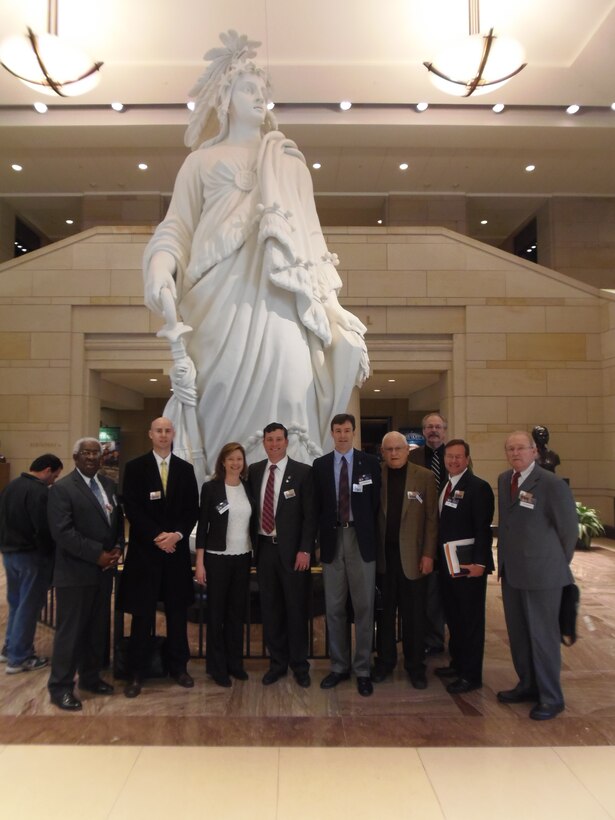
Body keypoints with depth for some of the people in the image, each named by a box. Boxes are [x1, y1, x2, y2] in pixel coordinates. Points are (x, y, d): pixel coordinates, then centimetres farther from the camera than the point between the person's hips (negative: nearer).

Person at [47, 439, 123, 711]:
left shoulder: (109, 485, 10)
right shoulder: (62, 488, -11)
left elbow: (118, 520, 14)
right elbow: (62, 532, -19)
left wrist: (118, 548, -4)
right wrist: (97, 554, -19)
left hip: (103, 570, 7)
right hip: (75, 572, -6)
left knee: (97, 629, 16)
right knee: (70, 631, 3)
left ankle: (91, 678, 31)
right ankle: (60, 687, 17)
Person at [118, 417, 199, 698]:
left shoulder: (185, 469, 8)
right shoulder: (135, 467, 1)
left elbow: (192, 509, 6)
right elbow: (132, 508, -6)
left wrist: (177, 535, -9)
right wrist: (156, 536, -14)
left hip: (177, 548, 2)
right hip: (144, 549, -2)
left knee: (177, 611, 10)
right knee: (142, 613, 4)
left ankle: (178, 666, 23)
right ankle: (136, 673, 15)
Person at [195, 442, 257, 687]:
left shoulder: (249, 488, 4)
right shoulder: (210, 487, -6)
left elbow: (253, 523, 9)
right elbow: (202, 525, -6)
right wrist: (199, 562, -8)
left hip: (243, 558, 4)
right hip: (217, 558, -3)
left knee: (238, 611, 11)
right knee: (216, 612, 6)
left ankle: (235, 662, 24)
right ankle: (217, 667, 18)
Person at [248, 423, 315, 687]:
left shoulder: (303, 472, -5)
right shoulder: (254, 470, 7)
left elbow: (310, 515, -6)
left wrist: (305, 550, -12)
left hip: (292, 549, -3)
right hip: (264, 548, 4)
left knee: (296, 609, 7)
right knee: (270, 609, 11)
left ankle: (299, 665, 23)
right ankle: (277, 662, 27)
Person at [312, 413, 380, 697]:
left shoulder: (370, 463, 0)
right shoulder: (320, 465, 6)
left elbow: (377, 503, 1)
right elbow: (316, 505, 7)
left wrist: (375, 540, -2)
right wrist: (321, 538, 1)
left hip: (361, 540, -2)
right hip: (332, 540, 2)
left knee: (364, 607, 4)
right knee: (334, 608, 10)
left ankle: (362, 670, 17)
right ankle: (339, 666, 24)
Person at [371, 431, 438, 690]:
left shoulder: (425, 477, -1)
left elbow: (431, 518, -2)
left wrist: (428, 554, -6)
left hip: (412, 555, -1)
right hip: (383, 554, 1)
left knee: (414, 613, 8)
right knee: (384, 611, 12)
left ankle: (415, 665, 23)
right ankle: (385, 660, 28)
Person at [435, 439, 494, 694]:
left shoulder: (478, 487, -13)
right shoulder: (444, 487, 11)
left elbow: (483, 528, -18)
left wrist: (479, 562, -23)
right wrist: (438, 556, 8)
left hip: (468, 564, -8)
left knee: (471, 619, 4)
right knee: (453, 617, 19)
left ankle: (471, 675, 15)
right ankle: (457, 663, 34)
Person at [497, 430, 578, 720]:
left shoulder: (553, 484, -15)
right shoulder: (504, 480, 6)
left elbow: (569, 530, -7)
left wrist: (556, 565, 2)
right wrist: (505, 558, 11)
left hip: (541, 573, -6)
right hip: (511, 571, 7)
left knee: (543, 635, 5)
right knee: (518, 633, 16)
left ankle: (551, 698, 21)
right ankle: (528, 685, 34)